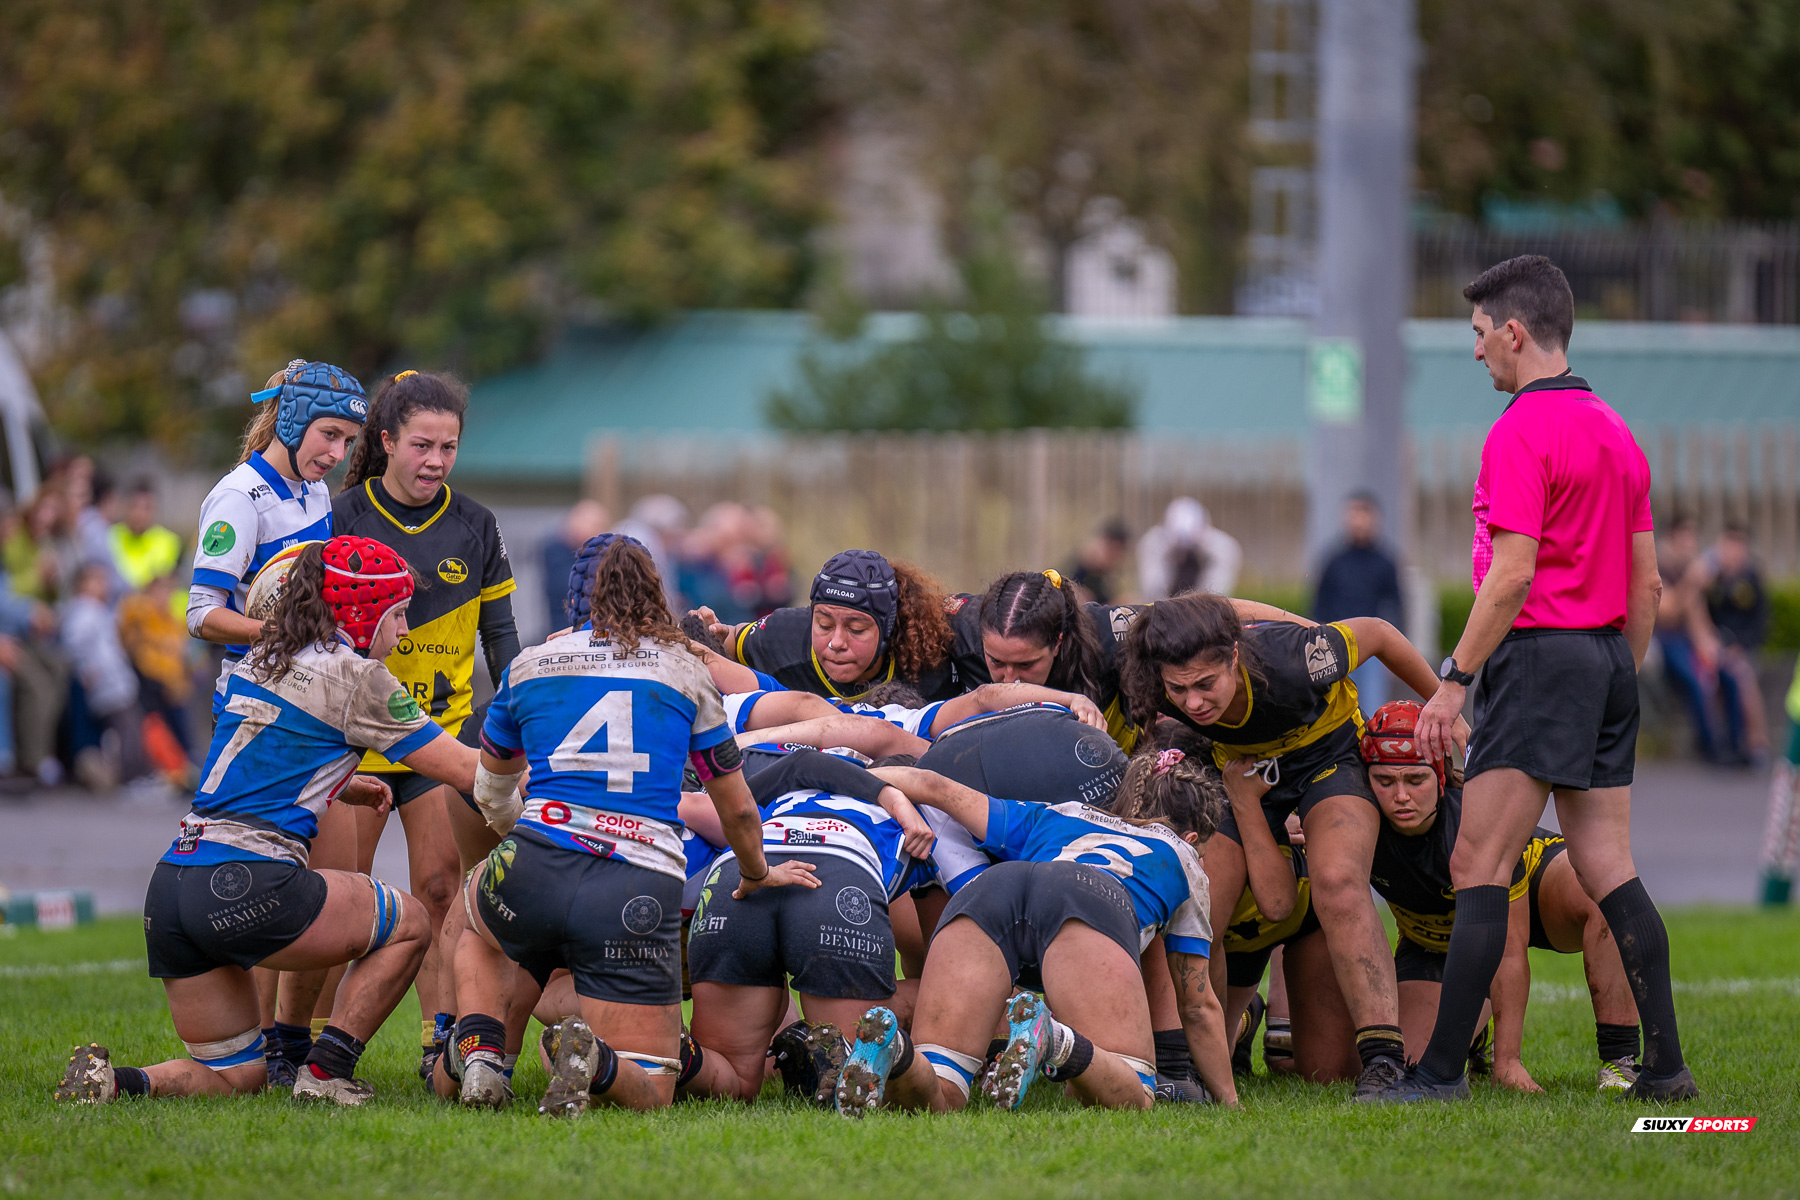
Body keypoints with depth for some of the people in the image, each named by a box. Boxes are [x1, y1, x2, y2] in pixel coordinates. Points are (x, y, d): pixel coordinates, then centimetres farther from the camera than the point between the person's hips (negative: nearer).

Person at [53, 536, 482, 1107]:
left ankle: (113, 1081, -7)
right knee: (408, 924, 15)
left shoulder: (255, 663, 19)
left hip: (168, 887, 8)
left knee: (237, 1075, 17)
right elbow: (462, 770, 1)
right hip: (247, 885, -7)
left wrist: (339, 786, 36)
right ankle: (327, 1071, 5)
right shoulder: (355, 676, -3)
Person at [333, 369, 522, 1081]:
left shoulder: (475, 528, 4)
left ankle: (440, 1038, -3)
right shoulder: (343, 519, -4)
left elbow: (499, 634, 11)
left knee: (440, 884, -6)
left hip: (444, 724, 2)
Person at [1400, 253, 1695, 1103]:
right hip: (1609, 658, 9)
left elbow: (1513, 574, -19)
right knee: (1608, 868, 9)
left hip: (1541, 653, -9)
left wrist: (1455, 678, -17)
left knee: (1479, 869, -8)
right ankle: (1664, 1064, 6)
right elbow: (1647, 581, 16)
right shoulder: (1614, 430, 15)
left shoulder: (1521, 432, -12)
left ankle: (1442, 1071, -11)